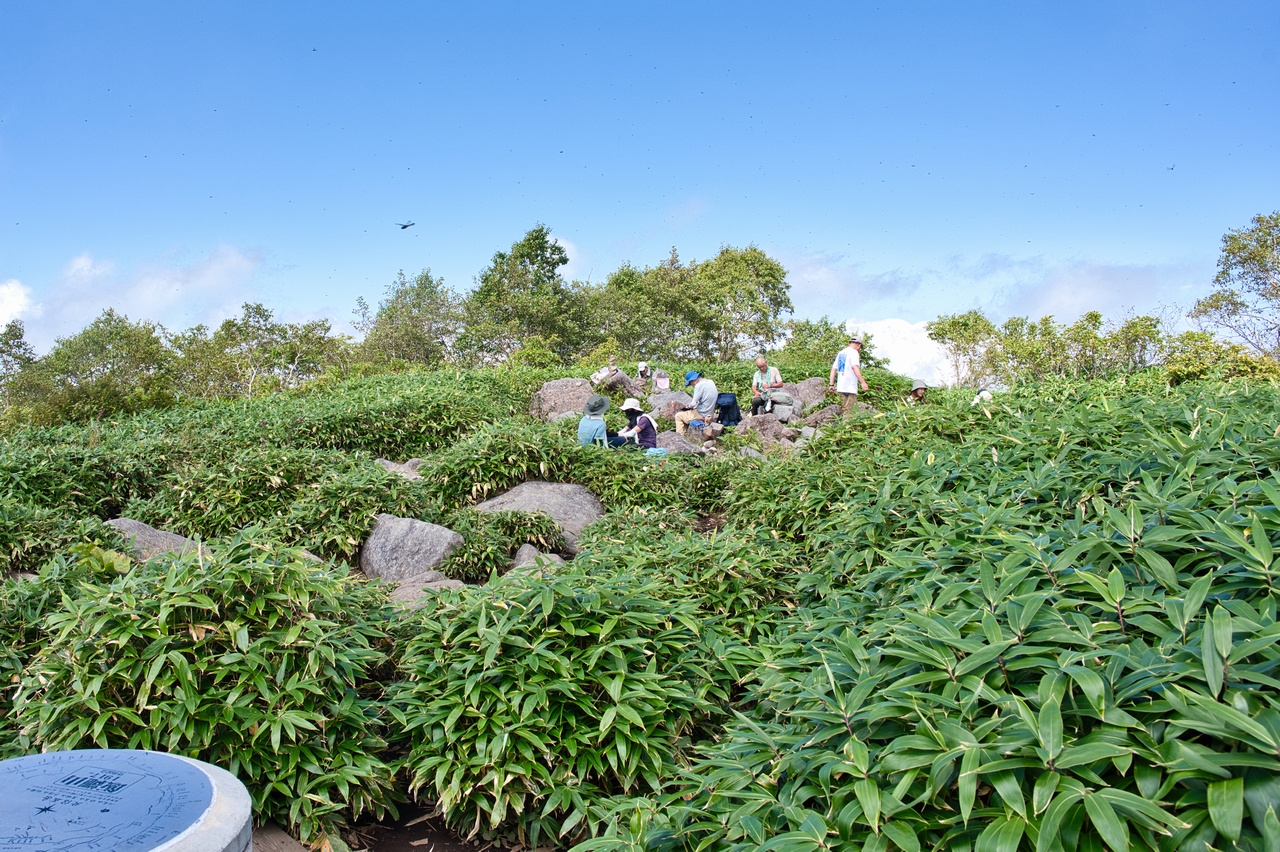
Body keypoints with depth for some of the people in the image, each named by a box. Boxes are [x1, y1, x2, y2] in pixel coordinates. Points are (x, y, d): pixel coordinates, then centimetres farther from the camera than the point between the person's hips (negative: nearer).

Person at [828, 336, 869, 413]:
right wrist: (863, 382, -24)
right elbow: (854, 367, -20)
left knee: (845, 409, 13)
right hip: (850, 387, -8)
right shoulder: (853, 352, -6)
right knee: (850, 410, -9)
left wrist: (831, 384, 18)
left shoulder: (841, 353, 19)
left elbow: (833, 368, 17)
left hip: (841, 386, 8)